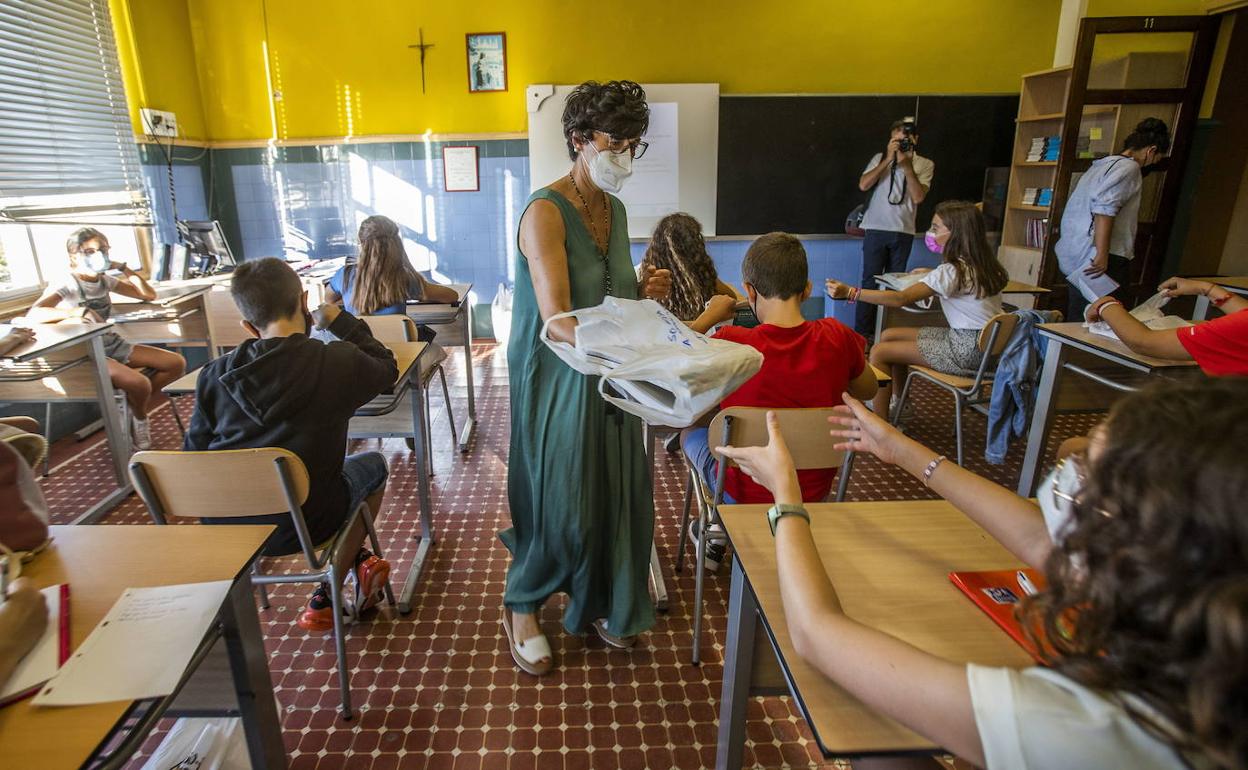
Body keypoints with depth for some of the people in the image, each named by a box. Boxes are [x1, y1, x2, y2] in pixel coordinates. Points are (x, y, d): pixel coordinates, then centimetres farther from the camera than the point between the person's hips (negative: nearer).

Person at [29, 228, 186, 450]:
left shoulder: (105, 281, 6)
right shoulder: (65, 286, -14)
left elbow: (149, 295, 8)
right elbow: (34, 314, -31)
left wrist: (124, 269, -1)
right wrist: (79, 311, -40)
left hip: (113, 344, 7)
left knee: (177, 364, -6)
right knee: (139, 383, -34)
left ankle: (135, 413, 6)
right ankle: (139, 418, 3)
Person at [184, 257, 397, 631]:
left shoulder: (215, 375, -6)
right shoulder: (336, 363, -16)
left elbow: (194, 455, 3)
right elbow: (387, 367, 5)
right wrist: (338, 320, 12)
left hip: (221, 529, 5)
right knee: (373, 463, 24)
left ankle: (356, 561, 33)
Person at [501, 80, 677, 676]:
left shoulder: (615, 209, 7)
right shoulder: (546, 211, -18)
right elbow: (557, 320, -28)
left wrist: (644, 292, -5)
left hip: (609, 379, 7)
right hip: (557, 380, -7)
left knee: (616, 490, 13)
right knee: (559, 498, 4)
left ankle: (599, 603, 37)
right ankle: (522, 606, 32)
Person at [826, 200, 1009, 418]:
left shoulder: (953, 271, -20)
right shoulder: (978, 264, 6)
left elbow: (900, 299, -27)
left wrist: (850, 292, -31)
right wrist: (932, 275, 22)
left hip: (967, 351, -9)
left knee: (879, 352, -10)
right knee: (888, 335, 13)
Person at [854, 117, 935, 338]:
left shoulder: (924, 165, 6)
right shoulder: (880, 158, 6)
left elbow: (918, 197, -7)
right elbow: (863, 185, -8)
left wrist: (906, 164, -9)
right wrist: (888, 159, -10)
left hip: (903, 232, 1)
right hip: (876, 229, -1)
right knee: (870, 280, -3)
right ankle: (862, 333, 0)